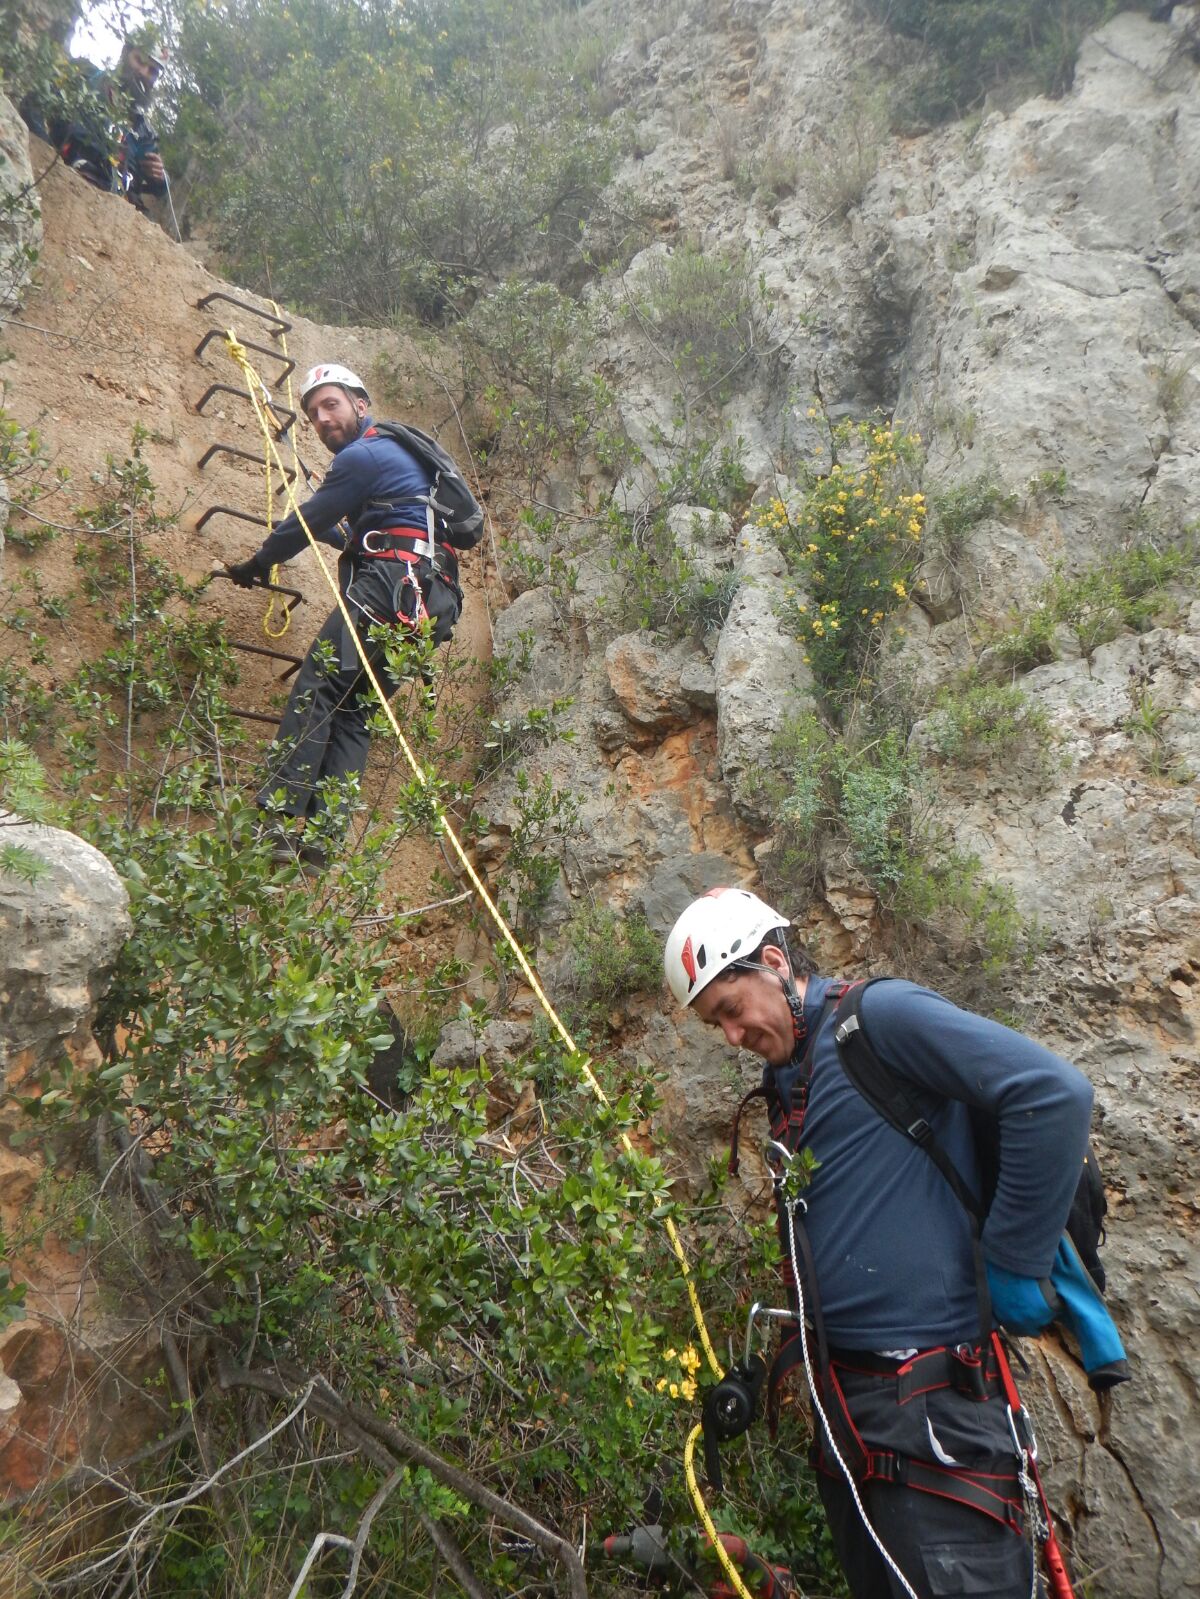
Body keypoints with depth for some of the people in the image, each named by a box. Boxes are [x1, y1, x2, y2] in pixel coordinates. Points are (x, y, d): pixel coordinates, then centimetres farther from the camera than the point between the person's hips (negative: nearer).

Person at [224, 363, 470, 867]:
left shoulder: (361, 456, 0)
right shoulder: (396, 449, 30)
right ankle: (323, 830, -4)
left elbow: (306, 522, 6)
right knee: (354, 710, 4)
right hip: (432, 598, 9)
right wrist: (327, 526, 54)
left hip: (393, 581, -9)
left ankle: (280, 818, -23)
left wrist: (255, 565, 20)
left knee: (317, 688, -14)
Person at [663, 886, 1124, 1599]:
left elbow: (1056, 1092, -23)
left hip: (931, 1400, -9)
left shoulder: (880, 1015, -13)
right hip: (843, 1405, 9)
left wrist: (1013, 1264, -17)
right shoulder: (788, 1080, 14)